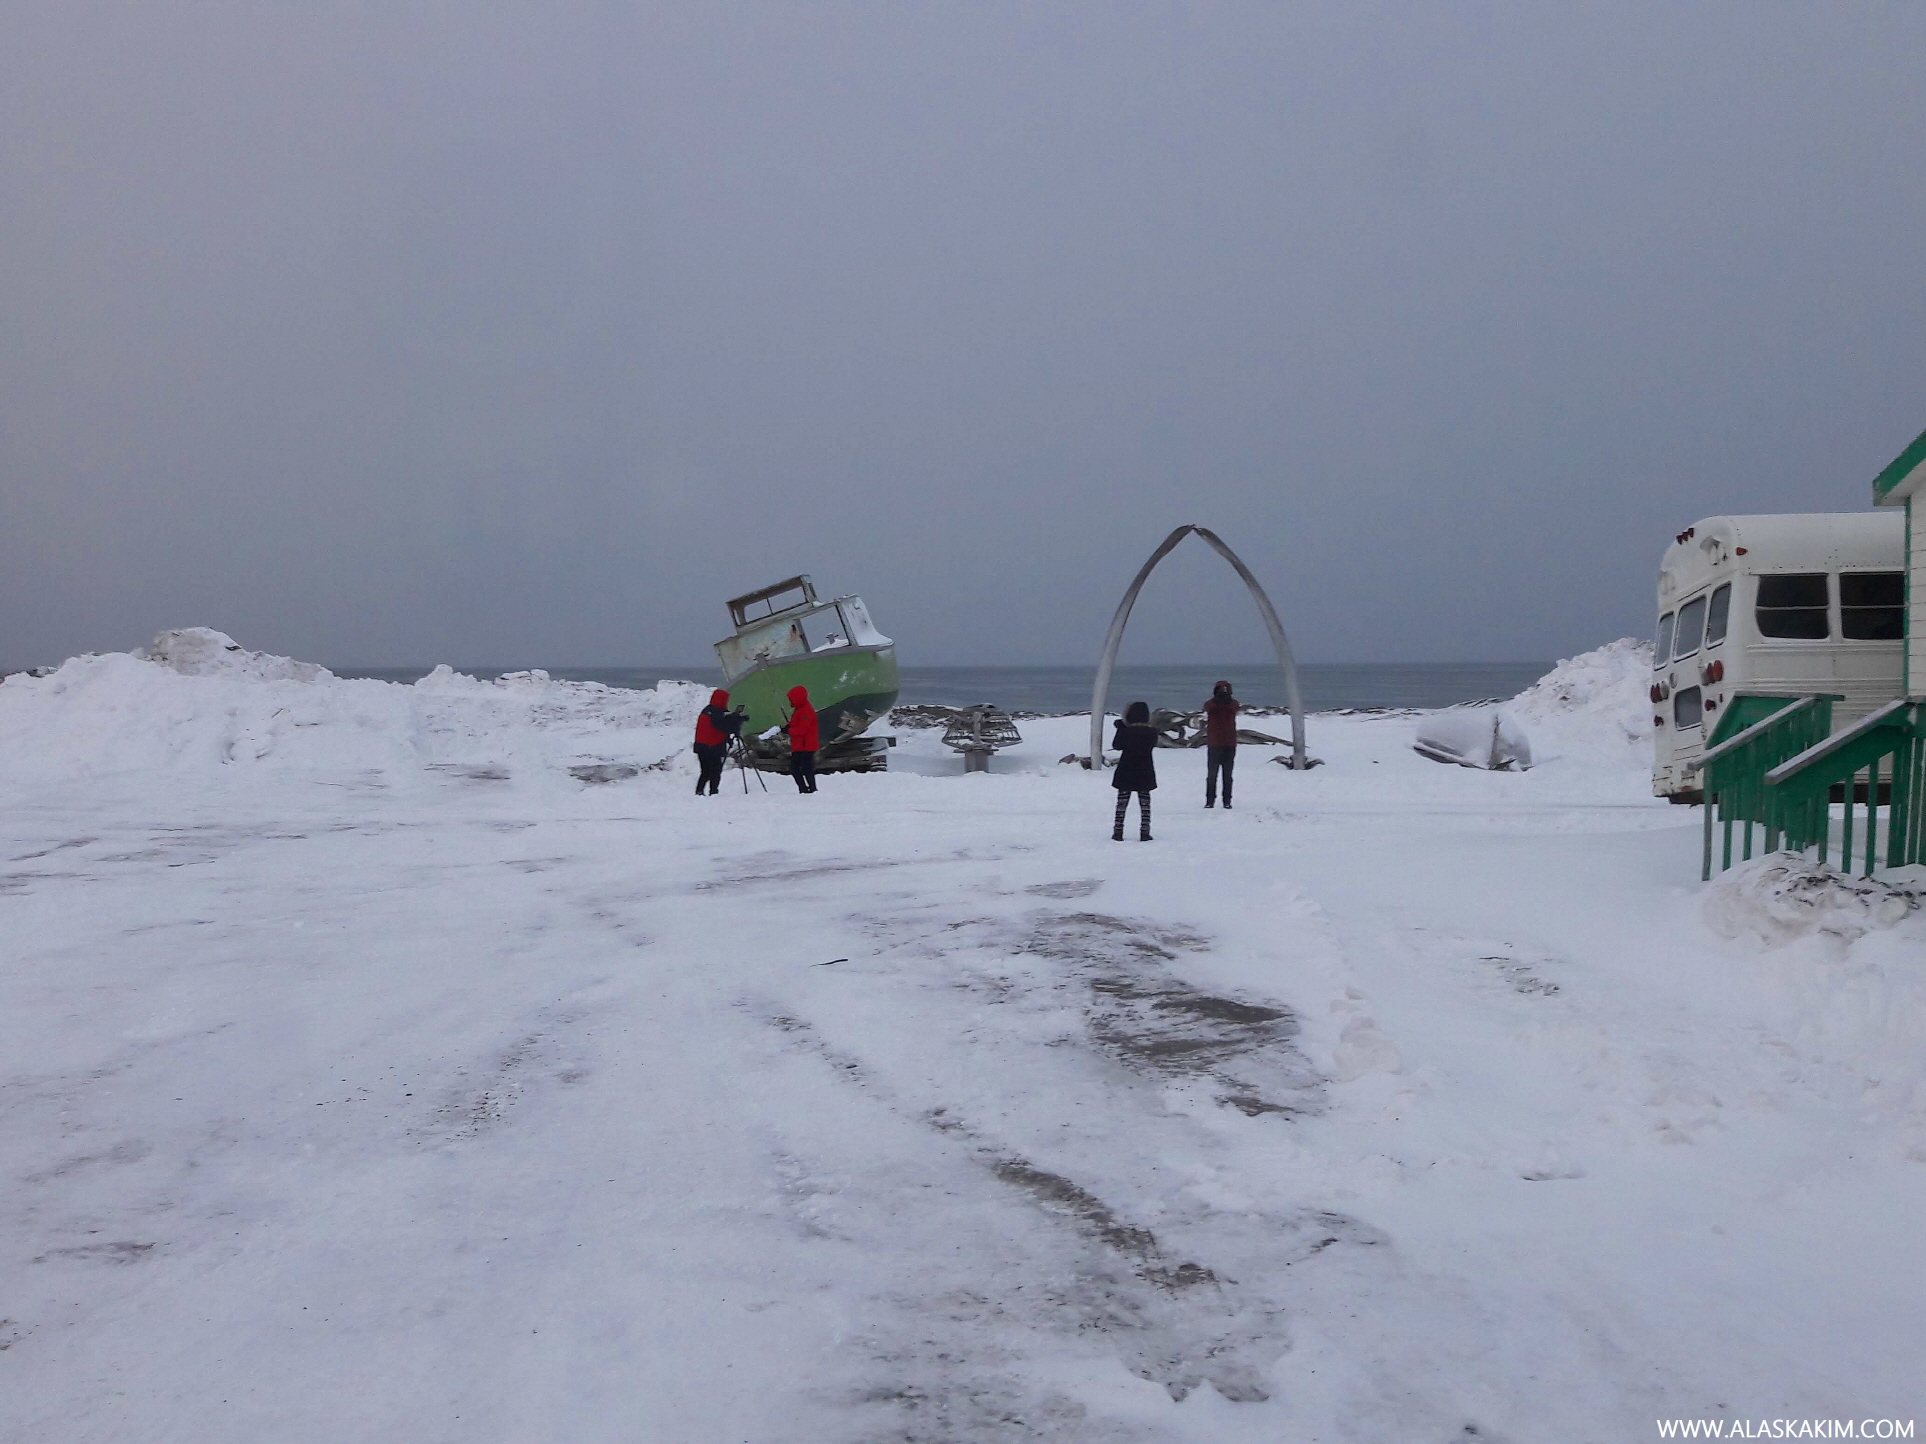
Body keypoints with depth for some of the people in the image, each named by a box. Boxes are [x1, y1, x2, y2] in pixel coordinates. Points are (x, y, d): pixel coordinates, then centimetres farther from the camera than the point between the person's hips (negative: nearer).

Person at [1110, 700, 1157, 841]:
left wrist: (1120, 728, 3)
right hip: (1145, 773, 2)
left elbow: (1116, 745, -3)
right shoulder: (1152, 732, -8)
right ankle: (1144, 832, 6)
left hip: (1126, 772, -2)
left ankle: (1118, 832, 6)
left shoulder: (1126, 731, -14)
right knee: (1145, 803, 10)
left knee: (1122, 802, 7)